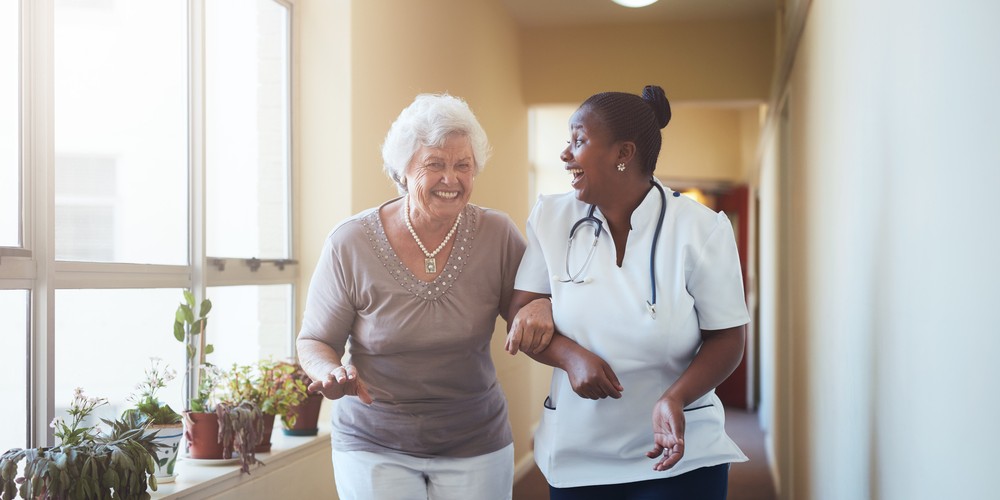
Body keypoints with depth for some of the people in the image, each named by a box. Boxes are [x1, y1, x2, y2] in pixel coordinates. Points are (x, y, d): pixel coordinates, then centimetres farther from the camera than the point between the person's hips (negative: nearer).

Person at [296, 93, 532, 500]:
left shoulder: (499, 235, -8)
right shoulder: (350, 243, -11)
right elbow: (314, 341, -2)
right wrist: (333, 373, -24)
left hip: (475, 446, 2)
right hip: (374, 446, -1)